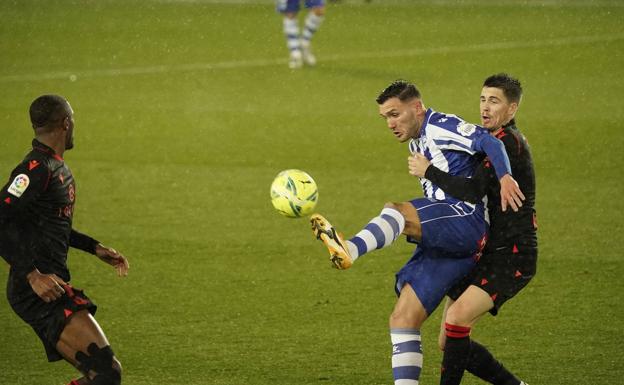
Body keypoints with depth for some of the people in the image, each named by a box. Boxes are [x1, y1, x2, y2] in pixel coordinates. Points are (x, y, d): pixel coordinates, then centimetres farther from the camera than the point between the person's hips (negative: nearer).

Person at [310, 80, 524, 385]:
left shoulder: (440, 126, -2)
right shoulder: (417, 143, 26)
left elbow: (487, 140, -18)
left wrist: (505, 177, -33)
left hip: (465, 220, -10)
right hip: (440, 244, 10)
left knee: (395, 211, -33)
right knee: (402, 321, 2)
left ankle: (349, 250, -61)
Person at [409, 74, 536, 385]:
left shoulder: (508, 142, -16)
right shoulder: (491, 140, 15)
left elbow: (473, 192, -27)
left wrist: (428, 171, -18)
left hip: (512, 257, -10)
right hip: (486, 253, 10)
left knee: (457, 319, -26)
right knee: (449, 343, 6)